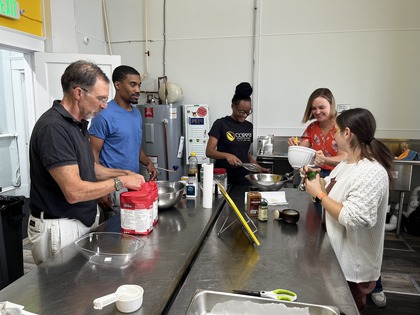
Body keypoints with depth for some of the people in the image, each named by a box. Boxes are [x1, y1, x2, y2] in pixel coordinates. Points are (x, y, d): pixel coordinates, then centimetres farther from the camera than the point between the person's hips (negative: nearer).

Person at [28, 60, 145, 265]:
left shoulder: (78, 123, 7)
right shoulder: (53, 128, -23)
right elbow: (74, 191, -27)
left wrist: (123, 173, 3)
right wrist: (120, 182, -16)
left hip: (85, 222, 9)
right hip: (59, 228, -9)